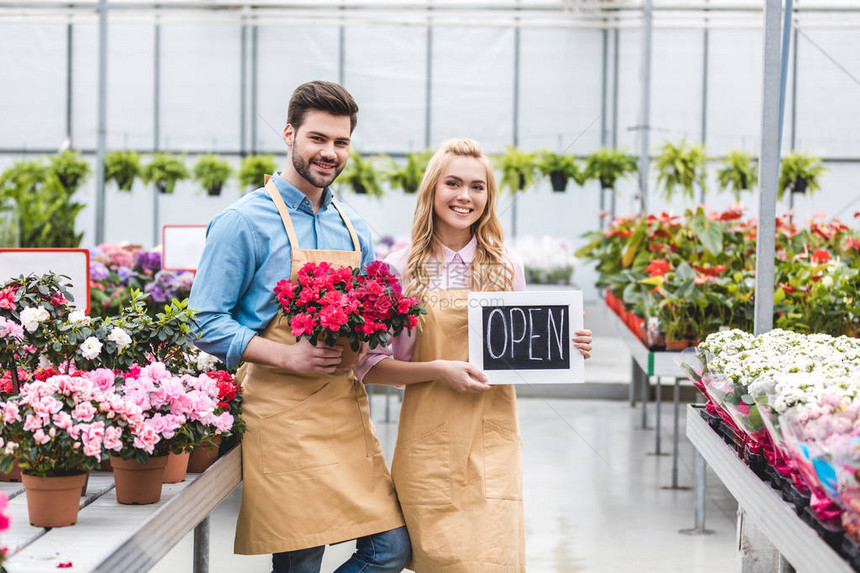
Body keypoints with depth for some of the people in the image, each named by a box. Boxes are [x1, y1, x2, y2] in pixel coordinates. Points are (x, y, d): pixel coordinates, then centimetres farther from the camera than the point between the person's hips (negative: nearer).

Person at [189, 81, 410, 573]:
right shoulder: (244, 222, -4)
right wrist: (288, 357, -18)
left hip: (348, 413, 6)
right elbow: (208, 324, -7)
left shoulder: (354, 229, 15)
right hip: (284, 417, -6)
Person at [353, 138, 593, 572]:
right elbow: (370, 366, -2)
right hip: (430, 444, -2)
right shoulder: (401, 269, 0)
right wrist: (438, 370, -15)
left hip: (493, 440, 2)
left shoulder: (506, 268, 8)